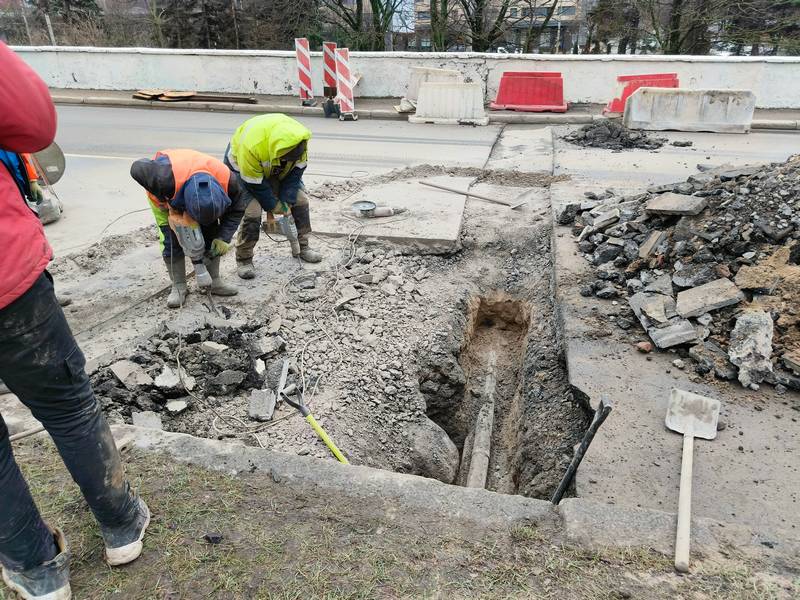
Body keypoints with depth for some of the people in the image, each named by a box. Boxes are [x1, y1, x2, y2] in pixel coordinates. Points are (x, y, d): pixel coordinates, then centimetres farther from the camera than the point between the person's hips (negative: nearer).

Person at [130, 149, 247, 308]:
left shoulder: (226, 180, -37)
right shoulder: (166, 178, -48)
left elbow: (237, 207, -19)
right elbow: (137, 169, -32)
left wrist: (224, 237, -27)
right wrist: (167, 202, -29)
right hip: (164, 195, -2)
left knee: (211, 235, -4)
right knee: (172, 241, -12)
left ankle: (215, 282, 9)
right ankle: (179, 287, 1)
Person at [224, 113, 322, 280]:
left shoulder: (299, 139, -29)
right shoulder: (251, 144, -42)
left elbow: (296, 171, -16)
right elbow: (255, 185, -29)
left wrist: (286, 204, -17)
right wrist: (273, 208, -19)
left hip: (277, 171, 5)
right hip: (244, 166, -5)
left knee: (301, 200, -2)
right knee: (252, 212, -20)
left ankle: (302, 247, 14)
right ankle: (243, 260, -5)